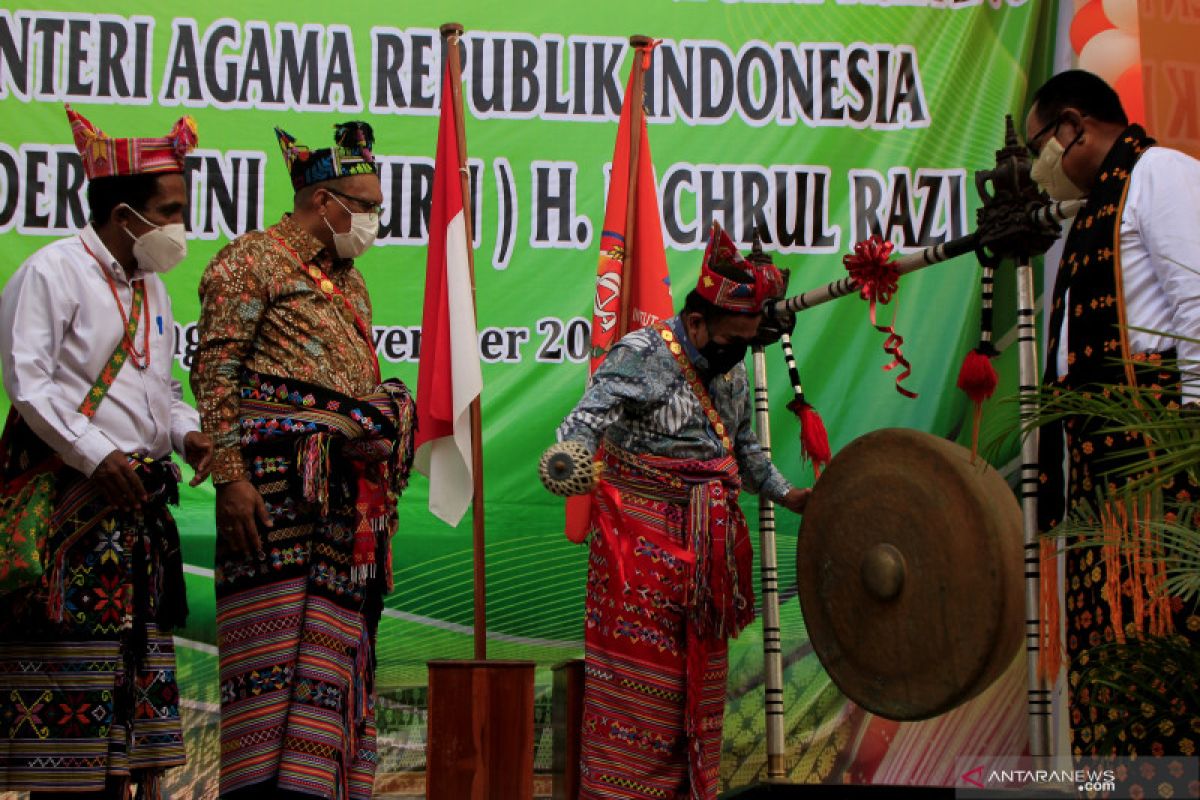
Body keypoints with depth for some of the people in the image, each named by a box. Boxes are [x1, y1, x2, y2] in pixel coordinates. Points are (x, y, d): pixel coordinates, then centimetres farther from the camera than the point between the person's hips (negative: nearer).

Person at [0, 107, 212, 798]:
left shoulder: (152, 287, 19)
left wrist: (186, 431, 4)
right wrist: (95, 455, -19)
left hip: (138, 502, 8)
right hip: (70, 497, -8)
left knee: (133, 655, 6)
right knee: (65, 670, -9)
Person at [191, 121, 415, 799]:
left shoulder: (349, 280, 25)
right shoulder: (253, 259, 1)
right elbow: (215, 373, -8)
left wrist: (382, 439, 13)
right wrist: (231, 477, -17)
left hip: (349, 487, 8)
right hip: (278, 481, -8)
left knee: (339, 641, 5)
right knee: (274, 640, -13)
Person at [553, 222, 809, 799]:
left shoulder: (732, 373, 11)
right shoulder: (641, 356, -13)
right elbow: (592, 413, -27)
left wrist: (785, 494, 23)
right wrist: (570, 456, -46)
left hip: (705, 545, 8)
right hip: (644, 534, -8)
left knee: (699, 668, 13)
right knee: (639, 664, -7)